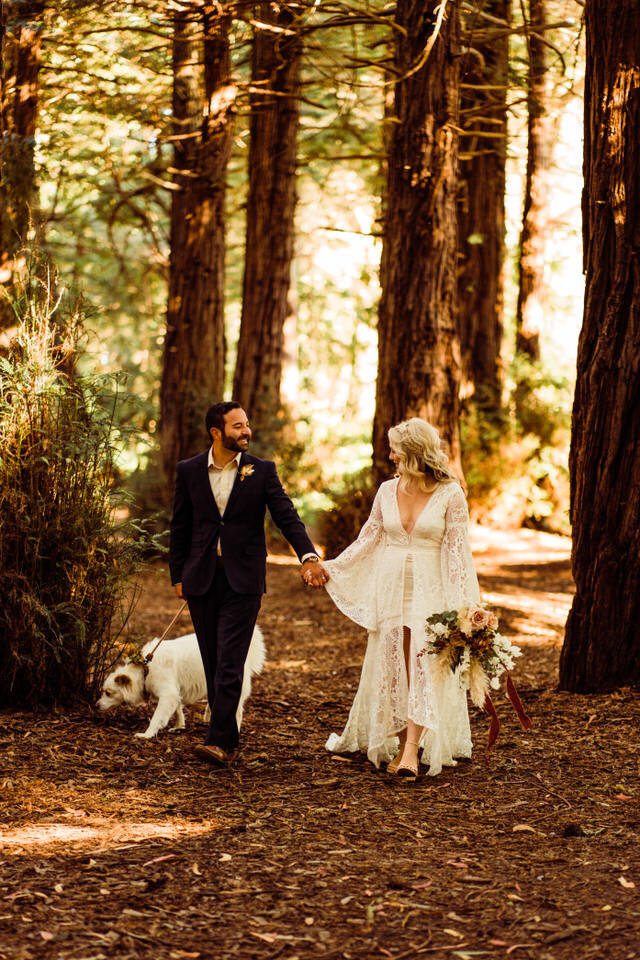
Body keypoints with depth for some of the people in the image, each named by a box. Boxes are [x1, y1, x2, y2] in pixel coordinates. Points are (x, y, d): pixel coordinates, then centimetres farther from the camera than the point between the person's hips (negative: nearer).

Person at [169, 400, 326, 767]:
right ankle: (229, 739, 17)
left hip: (243, 579, -3)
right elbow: (180, 527, 11)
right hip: (202, 578, 3)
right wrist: (178, 576, 7)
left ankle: (219, 742, -13)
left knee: (230, 664, -11)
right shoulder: (190, 471, 6)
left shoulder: (262, 471, 1)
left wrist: (308, 556, -20)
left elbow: (287, 516, -5)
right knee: (213, 664, 7)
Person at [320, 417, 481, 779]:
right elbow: (368, 539, 14)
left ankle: (412, 750, -15)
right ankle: (398, 744, 11)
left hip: (429, 590, -4)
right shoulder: (388, 490, 6)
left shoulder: (450, 494, -6)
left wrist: (459, 607, -14)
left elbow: (457, 551, -8)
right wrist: (330, 567, 9)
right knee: (392, 667, 3)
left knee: (423, 666, -12)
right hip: (390, 587, 4)